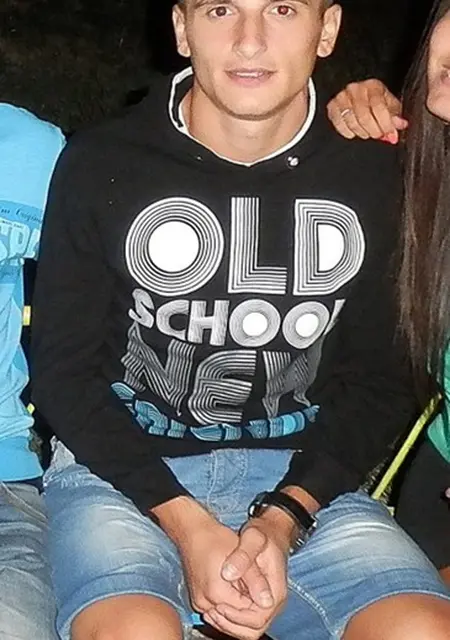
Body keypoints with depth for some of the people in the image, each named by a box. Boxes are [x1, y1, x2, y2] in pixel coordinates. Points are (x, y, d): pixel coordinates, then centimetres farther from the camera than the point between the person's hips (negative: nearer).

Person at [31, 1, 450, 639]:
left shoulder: (375, 174, -1)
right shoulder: (100, 166, -4)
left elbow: (380, 378, 4)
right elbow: (65, 370, -1)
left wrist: (283, 519, -11)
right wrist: (185, 523, -14)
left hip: (301, 475, 2)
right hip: (123, 467, -1)